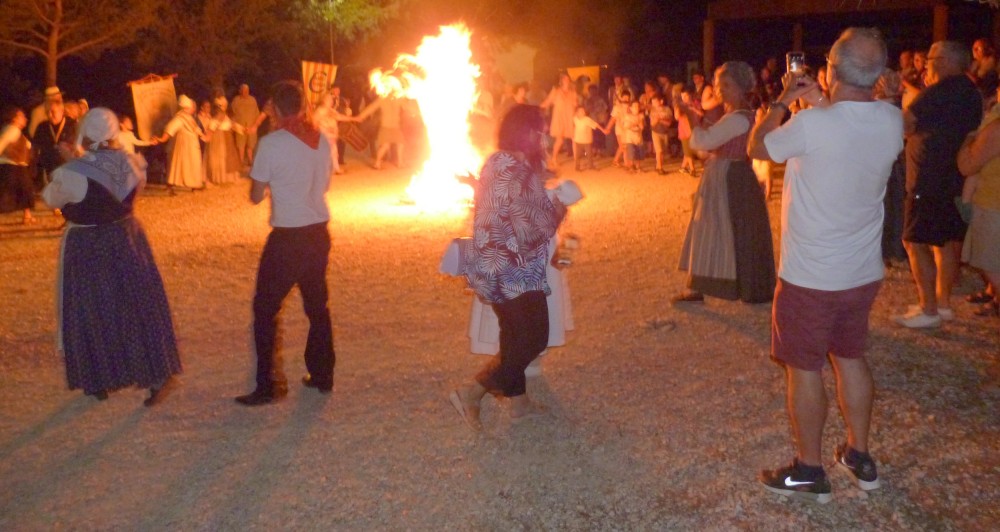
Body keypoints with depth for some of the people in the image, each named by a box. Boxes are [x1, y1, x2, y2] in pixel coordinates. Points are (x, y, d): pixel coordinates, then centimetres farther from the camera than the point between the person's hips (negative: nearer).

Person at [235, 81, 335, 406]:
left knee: (265, 309, 5)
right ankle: (322, 377, 25)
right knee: (318, 304, 17)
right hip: (319, 232, 6)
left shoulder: (271, 143, -15)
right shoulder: (321, 140, 2)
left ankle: (268, 386, 6)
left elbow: (256, 196, -7)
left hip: (287, 238, -6)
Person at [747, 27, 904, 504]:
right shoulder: (892, 121, -6)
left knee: (804, 369, 7)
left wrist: (782, 101, 8)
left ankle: (810, 471, 19)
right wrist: (820, 104, 15)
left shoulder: (810, 124, -24)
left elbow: (757, 147, -5)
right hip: (864, 271, 6)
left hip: (809, 275, -6)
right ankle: (859, 456, 33)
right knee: (850, 358, 21)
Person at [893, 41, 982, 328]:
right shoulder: (970, 92, 13)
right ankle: (942, 303, 21)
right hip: (956, 178, 10)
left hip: (931, 180, -9)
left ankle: (928, 310, -1)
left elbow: (905, 125, -21)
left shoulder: (940, 90, -17)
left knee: (916, 242, -4)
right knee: (947, 240, 14)